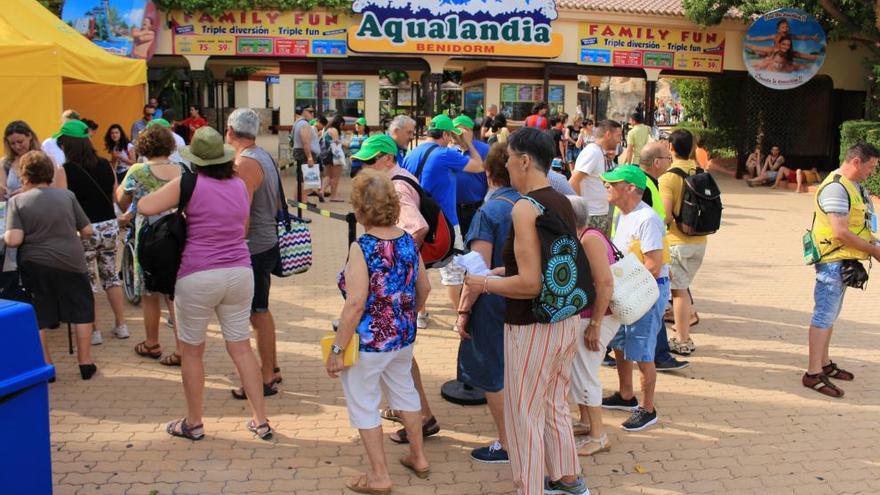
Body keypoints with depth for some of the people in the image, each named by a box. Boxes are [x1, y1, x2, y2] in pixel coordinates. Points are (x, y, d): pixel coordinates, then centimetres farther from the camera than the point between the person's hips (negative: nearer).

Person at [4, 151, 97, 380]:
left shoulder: (17, 201, -3)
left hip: (35, 266, -1)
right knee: (82, 311, 14)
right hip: (71, 262, 1)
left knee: (38, 317, 12)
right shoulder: (66, 195, 2)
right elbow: (87, 231, 3)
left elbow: (13, 240, -14)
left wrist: (5, 236, 8)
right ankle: (85, 363, 15)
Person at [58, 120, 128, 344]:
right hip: (109, 226, 5)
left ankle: (94, 331, 14)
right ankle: (121, 325, 22)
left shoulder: (65, 171, -13)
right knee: (111, 275, 17)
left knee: (87, 281, 8)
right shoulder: (105, 165, 1)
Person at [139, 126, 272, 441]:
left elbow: (145, 207, -12)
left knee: (192, 351, 12)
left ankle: (194, 424, 23)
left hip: (198, 276, -4)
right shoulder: (239, 185, 7)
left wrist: (169, 192, 7)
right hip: (239, 272, 4)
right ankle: (261, 421, 15)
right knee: (241, 347, 12)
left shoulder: (189, 184, -8)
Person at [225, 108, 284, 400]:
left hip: (254, 248, -10)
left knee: (258, 314, -1)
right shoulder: (264, 156, 11)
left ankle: (266, 380, 7)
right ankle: (272, 368, 30)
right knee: (261, 311, 19)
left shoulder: (245, 162, -18)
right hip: (268, 242, 10)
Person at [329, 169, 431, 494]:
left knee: (363, 404, 10)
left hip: (369, 341, -7)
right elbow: (424, 289, 9)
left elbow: (355, 304, -26)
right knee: (404, 390, 25)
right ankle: (418, 458, 39)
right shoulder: (407, 241, -1)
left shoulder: (362, 247, -21)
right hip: (404, 336, 7)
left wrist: (337, 349, -19)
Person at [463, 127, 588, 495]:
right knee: (555, 405, 25)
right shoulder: (563, 203, 5)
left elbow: (530, 283, -25)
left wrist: (485, 284, -10)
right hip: (567, 321, 9)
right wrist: (500, 271, 16)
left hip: (533, 328, -9)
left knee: (524, 414, 7)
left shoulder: (525, 207, -20)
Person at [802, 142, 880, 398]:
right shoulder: (836, 188, -18)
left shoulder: (854, 186, 12)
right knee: (824, 315, -6)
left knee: (830, 314, 17)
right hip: (833, 260, -10)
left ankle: (824, 363, 29)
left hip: (844, 260, 10)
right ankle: (813, 374, -2)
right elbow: (840, 233, -23)